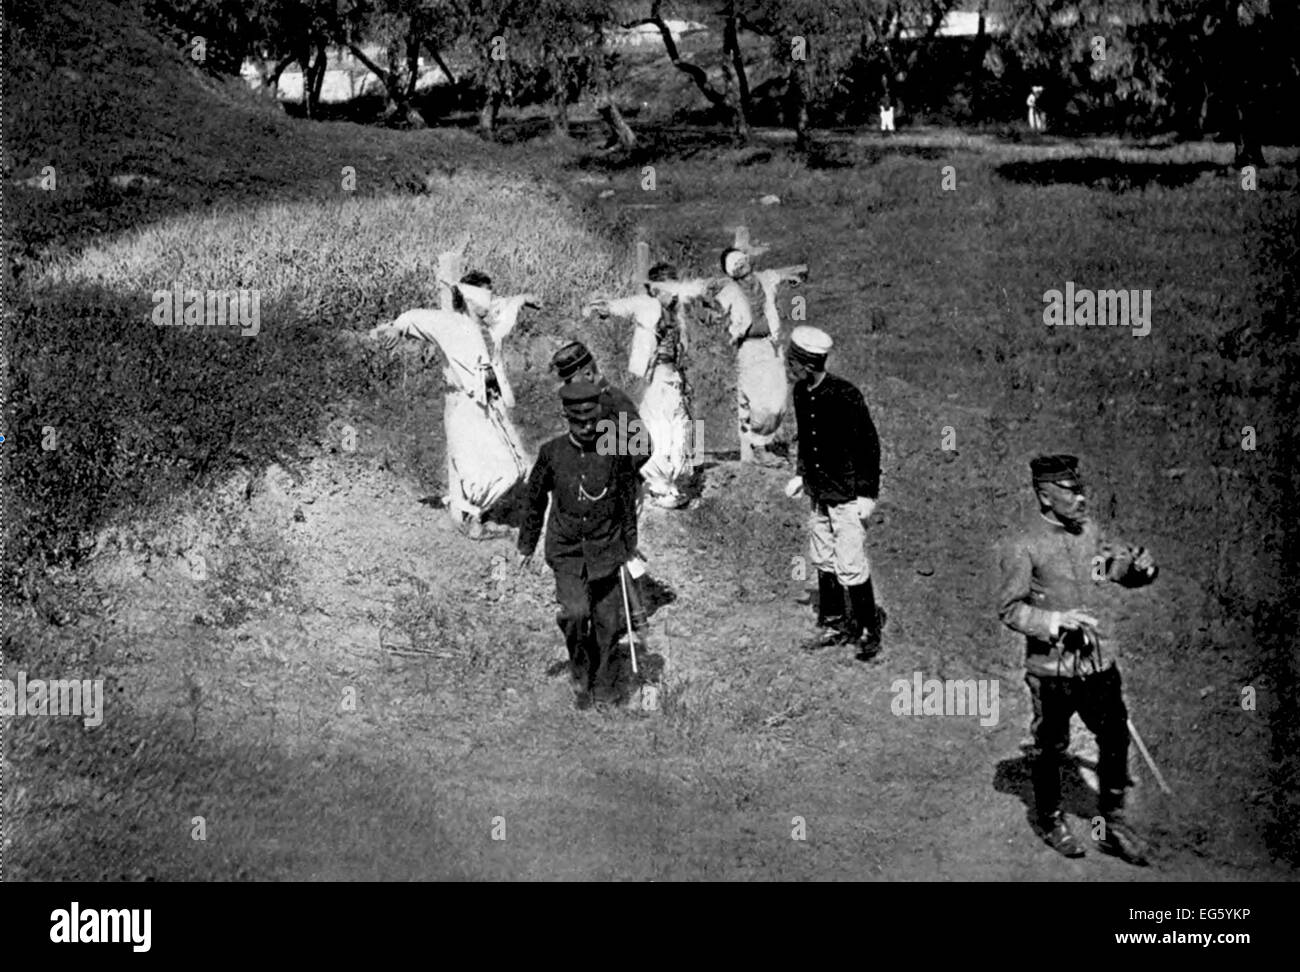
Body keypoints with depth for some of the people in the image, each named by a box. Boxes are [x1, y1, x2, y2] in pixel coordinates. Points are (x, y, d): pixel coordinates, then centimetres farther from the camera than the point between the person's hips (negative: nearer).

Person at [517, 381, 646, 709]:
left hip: (607, 549, 1)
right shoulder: (552, 453, -4)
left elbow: (627, 504, 4)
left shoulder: (616, 452, -5)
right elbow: (535, 501, 8)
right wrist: (526, 546, 14)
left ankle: (603, 683, 25)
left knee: (608, 621, 5)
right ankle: (579, 672, 8)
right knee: (575, 613, -18)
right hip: (567, 550, -1)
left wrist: (629, 550, 5)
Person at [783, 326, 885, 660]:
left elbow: (869, 444, -15)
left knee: (851, 568, -5)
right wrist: (802, 474, 14)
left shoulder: (845, 395, -21)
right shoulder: (801, 393, 1)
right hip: (818, 494, 8)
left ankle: (869, 632, 9)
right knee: (823, 562, 15)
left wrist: (868, 494, -14)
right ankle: (835, 625, 28)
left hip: (847, 496, -8)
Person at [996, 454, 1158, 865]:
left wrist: (1141, 567, -7)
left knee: (1115, 741, 9)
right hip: (1052, 668, -5)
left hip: (1100, 662, 5)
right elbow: (1009, 609, -12)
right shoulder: (1022, 546, -13)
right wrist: (1056, 622, -24)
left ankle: (1113, 825, 25)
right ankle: (1051, 821, 32)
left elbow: (1120, 570, 15)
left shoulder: (1090, 529, 4)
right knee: (1051, 749, 11)